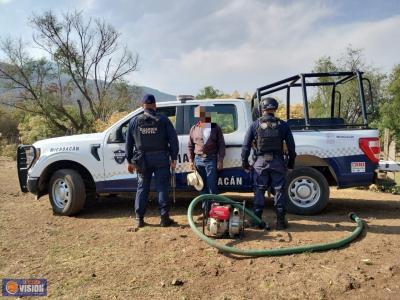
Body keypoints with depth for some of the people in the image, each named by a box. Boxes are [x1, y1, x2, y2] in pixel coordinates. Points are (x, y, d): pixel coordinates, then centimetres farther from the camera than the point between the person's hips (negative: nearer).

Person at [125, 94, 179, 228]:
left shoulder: (134, 121, 5)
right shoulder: (163, 120, -1)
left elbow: (129, 143, 8)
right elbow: (173, 140, -4)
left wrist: (130, 161, 14)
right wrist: (173, 158, 1)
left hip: (142, 160, 2)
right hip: (161, 159, -2)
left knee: (142, 188, 11)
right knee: (162, 187, 4)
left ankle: (139, 219, 14)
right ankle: (164, 218, 7)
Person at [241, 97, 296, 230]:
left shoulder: (255, 125, -1)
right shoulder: (283, 125, 2)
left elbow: (246, 146, -1)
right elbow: (291, 147, 4)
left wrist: (245, 163, 7)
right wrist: (291, 164, 13)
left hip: (260, 163, 0)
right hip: (277, 162, 1)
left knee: (259, 192, 8)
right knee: (279, 191, 9)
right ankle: (280, 221, 14)